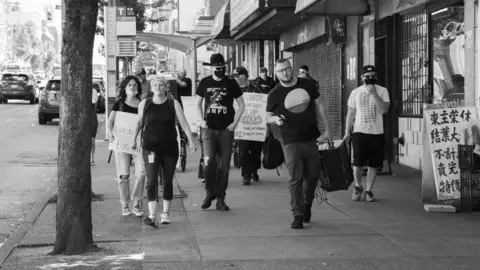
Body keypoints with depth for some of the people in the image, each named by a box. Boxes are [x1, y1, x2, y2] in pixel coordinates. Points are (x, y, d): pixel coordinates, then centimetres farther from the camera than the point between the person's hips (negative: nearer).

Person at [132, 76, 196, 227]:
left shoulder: (173, 104, 1)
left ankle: (165, 213, 18)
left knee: (168, 181, 7)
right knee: (152, 180, -12)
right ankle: (152, 215, -18)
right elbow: (139, 123, 16)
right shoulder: (144, 104, 3)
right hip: (150, 147, -1)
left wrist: (191, 141, -11)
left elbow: (183, 123, -3)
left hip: (170, 147, 1)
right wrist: (134, 140, 20)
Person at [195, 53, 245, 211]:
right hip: (209, 128, 0)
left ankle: (220, 199, 10)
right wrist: (202, 121, 3)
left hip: (226, 130, 0)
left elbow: (241, 105, 8)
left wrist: (235, 123, -2)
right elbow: (198, 103, 17)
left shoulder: (231, 83, 2)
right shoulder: (205, 83, 5)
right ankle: (210, 192, 6)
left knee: (224, 166, 1)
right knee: (209, 161, -15)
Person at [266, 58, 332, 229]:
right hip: (290, 141, -3)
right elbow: (268, 117, 5)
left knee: (313, 175, 10)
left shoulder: (307, 85, 3)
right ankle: (298, 215, -1)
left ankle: (307, 205, 34)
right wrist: (276, 119, -19)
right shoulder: (274, 94, -3)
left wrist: (327, 129, 7)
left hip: (311, 138, 3)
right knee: (296, 179, -7)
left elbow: (319, 106, 10)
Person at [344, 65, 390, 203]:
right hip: (359, 132, 0)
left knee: (373, 165, 3)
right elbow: (350, 113, 11)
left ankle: (368, 191, 14)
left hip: (377, 133, 0)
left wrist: (374, 94, -17)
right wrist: (347, 132, 6)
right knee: (358, 163, -5)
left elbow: (384, 109, -11)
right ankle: (358, 187, 18)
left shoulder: (382, 91, 2)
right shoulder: (356, 92, 6)